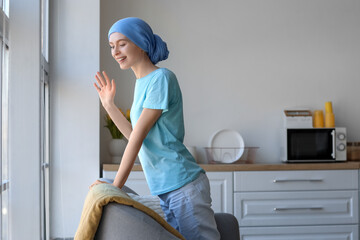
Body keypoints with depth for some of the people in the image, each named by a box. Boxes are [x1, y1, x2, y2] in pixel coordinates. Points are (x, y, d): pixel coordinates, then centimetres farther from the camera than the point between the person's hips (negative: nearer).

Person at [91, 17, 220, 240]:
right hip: (164, 188, 9)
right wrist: (109, 105, 12)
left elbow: (139, 135, -17)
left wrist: (116, 186, -16)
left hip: (183, 185, -9)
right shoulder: (142, 82, 14)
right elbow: (136, 136, 15)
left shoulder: (162, 78, -13)